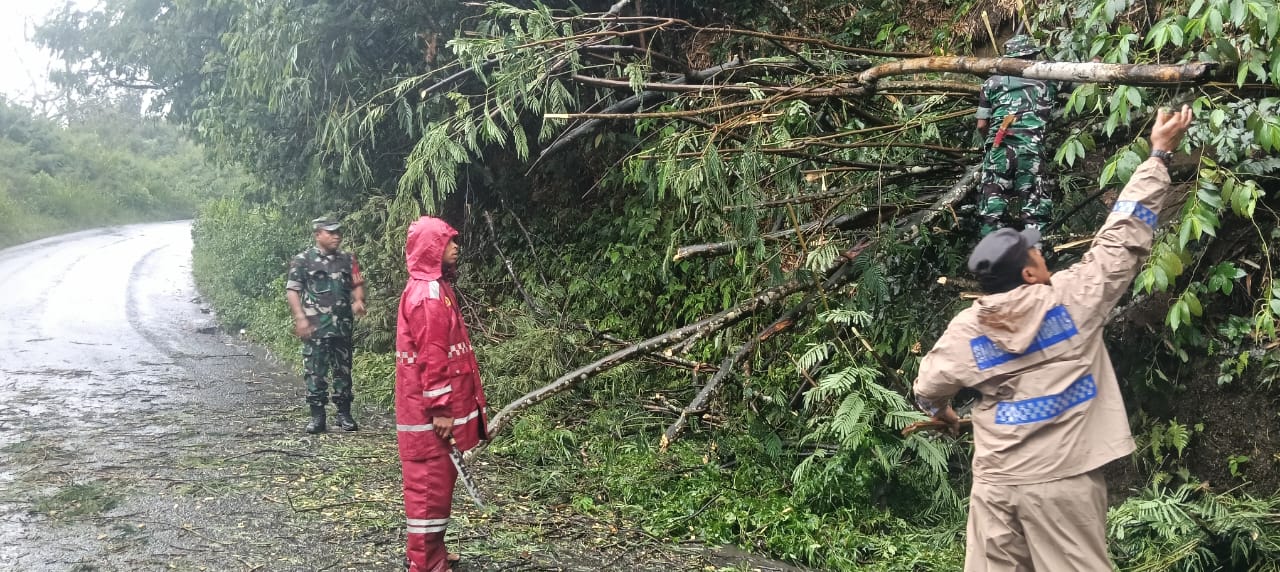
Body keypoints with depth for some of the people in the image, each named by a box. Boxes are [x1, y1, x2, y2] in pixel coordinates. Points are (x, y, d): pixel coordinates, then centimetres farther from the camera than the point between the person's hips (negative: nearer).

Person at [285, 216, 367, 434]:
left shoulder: (347, 259, 12)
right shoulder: (303, 260, -1)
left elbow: (357, 284, 16)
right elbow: (292, 291, -3)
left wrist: (358, 300, -6)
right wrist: (300, 318, -13)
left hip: (343, 326, 4)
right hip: (315, 327, -4)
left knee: (343, 370, 8)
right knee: (315, 372, -1)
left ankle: (344, 414, 16)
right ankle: (317, 416, 6)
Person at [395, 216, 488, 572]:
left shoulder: (432, 288, 15)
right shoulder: (429, 293, -18)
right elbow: (431, 357, -22)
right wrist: (441, 408, -22)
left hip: (432, 406, 10)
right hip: (429, 410, -10)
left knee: (436, 481, 17)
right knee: (430, 483, -3)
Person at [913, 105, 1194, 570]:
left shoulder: (966, 329, 1)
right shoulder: (1071, 298, -7)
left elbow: (928, 388, 11)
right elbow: (1123, 236, -1)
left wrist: (941, 413, 36)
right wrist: (1159, 154, 8)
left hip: (995, 481, 3)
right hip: (1061, 482, -3)